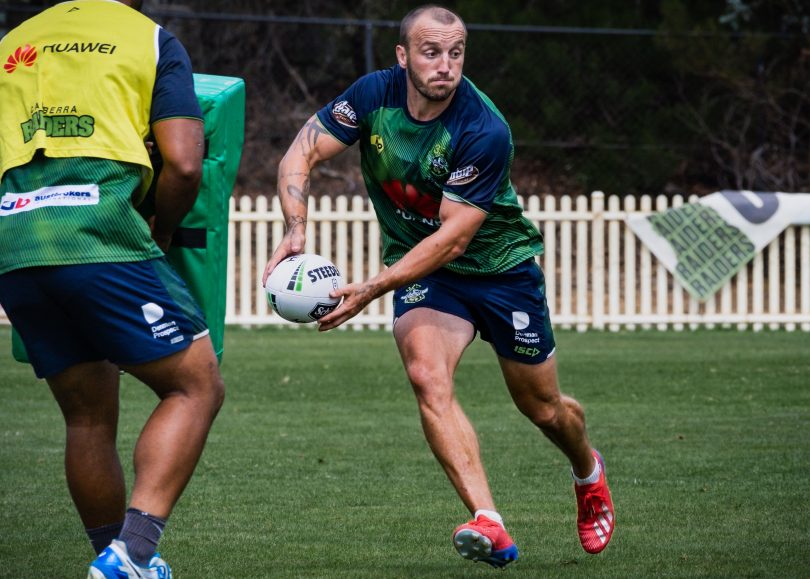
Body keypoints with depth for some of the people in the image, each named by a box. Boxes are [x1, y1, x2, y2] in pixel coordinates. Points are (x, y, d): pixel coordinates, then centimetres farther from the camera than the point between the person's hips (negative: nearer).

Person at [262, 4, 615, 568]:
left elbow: (453, 238, -30)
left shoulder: (484, 131, -29)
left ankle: (588, 471, 49)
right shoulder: (374, 95, -16)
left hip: (500, 263, -2)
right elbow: (301, 154, -13)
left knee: (544, 409, 12)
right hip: (420, 269, 2)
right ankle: (489, 525, -36)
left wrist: (372, 289, -36)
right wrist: (296, 230, -32)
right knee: (428, 378, -28)